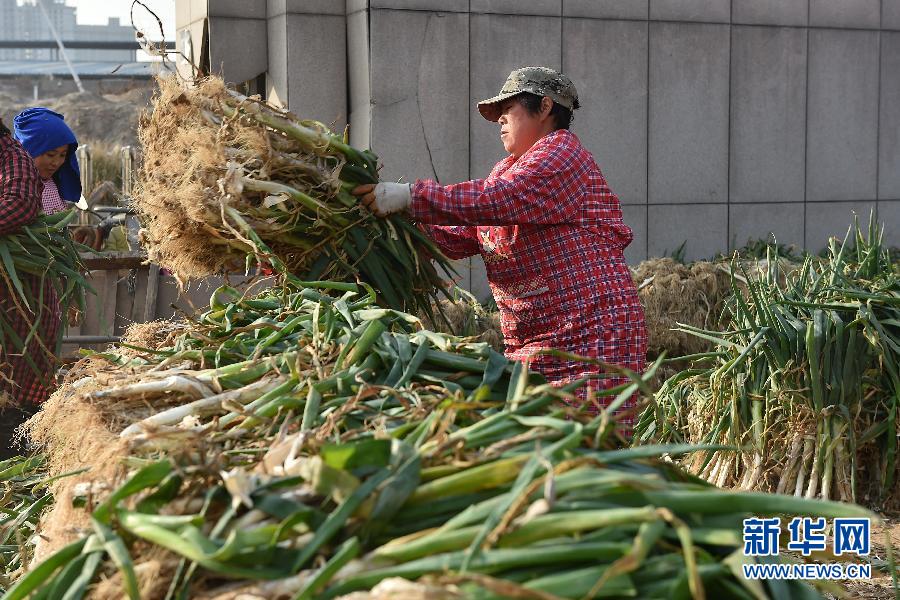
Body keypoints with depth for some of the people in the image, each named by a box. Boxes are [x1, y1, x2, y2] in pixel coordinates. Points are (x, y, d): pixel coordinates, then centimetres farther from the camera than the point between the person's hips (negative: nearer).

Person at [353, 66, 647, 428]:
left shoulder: (562, 154, -6)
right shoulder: (507, 169, 23)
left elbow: (497, 198, -23)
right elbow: (462, 237, 13)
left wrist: (410, 196, -25)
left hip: (592, 335, -9)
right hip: (531, 344, 9)